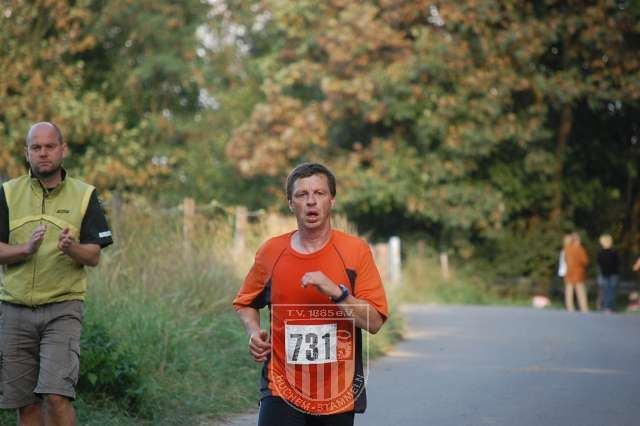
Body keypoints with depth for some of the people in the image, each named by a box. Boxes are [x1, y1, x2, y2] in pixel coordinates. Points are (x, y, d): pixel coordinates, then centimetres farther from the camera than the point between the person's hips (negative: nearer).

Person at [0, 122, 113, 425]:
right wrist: (26, 249, -19)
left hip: (63, 308, -2)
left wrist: (71, 248, -20)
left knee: (56, 395, -16)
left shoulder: (84, 196, 5)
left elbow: (94, 256, 2)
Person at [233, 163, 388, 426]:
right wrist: (254, 332, -1)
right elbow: (245, 303, 19)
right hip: (282, 391, 0)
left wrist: (336, 292, -22)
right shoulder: (271, 252, 3)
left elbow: (374, 322, -8)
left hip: (338, 393, 0)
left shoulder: (356, 251, -3)